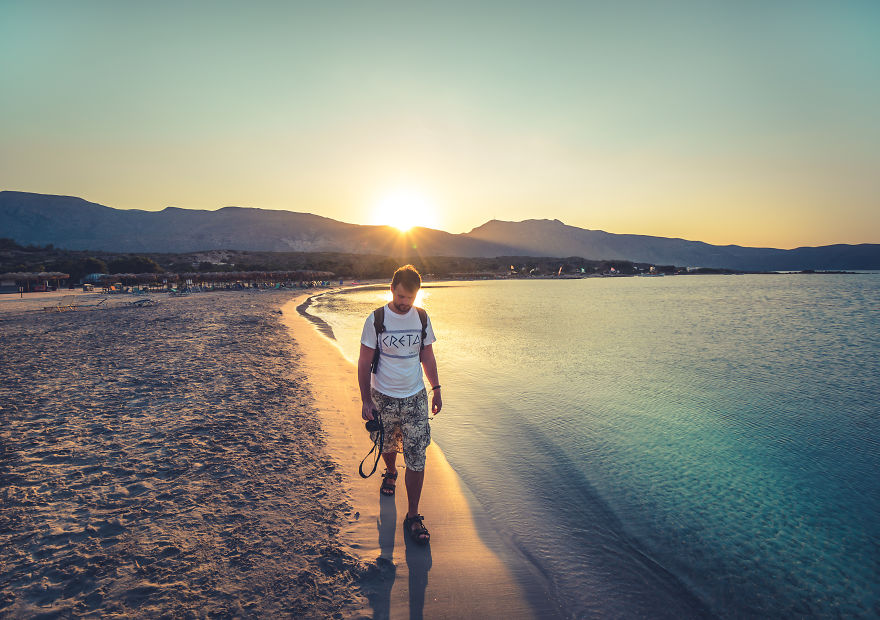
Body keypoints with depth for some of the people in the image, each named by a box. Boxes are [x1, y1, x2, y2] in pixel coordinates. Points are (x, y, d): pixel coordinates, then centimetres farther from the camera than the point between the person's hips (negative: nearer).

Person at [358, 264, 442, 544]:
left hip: (416, 397, 1)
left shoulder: (422, 318, 0)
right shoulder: (376, 319, -9)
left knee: (416, 458, -2)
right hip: (384, 397, -1)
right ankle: (390, 473, 53)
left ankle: (413, 516, 11)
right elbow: (364, 362, -5)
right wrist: (366, 400, -6)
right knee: (388, 446, 18)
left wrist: (436, 389, 12)